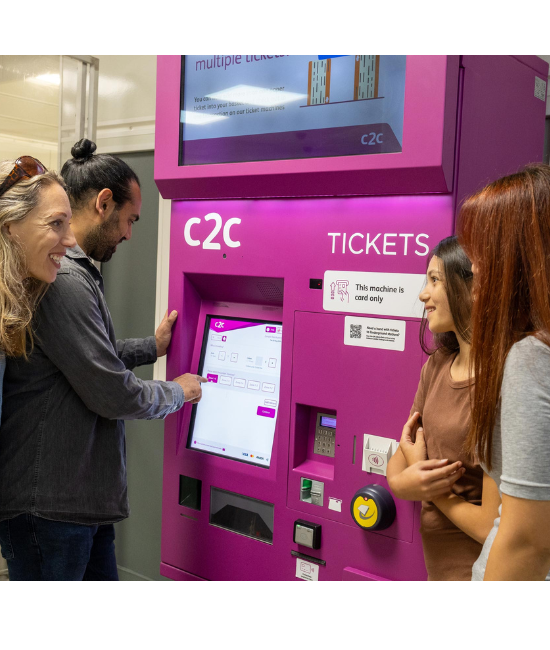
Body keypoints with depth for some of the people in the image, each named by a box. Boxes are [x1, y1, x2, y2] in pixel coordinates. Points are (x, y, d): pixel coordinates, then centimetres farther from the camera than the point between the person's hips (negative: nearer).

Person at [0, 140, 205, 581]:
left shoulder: (73, 273, 13)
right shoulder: (62, 279, -24)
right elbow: (113, 394, -22)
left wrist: (152, 347, 24)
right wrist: (178, 392, -4)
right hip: (48, 510, -11)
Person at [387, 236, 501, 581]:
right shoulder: (437, 365, 0)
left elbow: (493, 527, -23)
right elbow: (400, 460, 6)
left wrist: (425, 480, -10)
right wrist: (405, 483, -16)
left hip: (476, 572, -6)